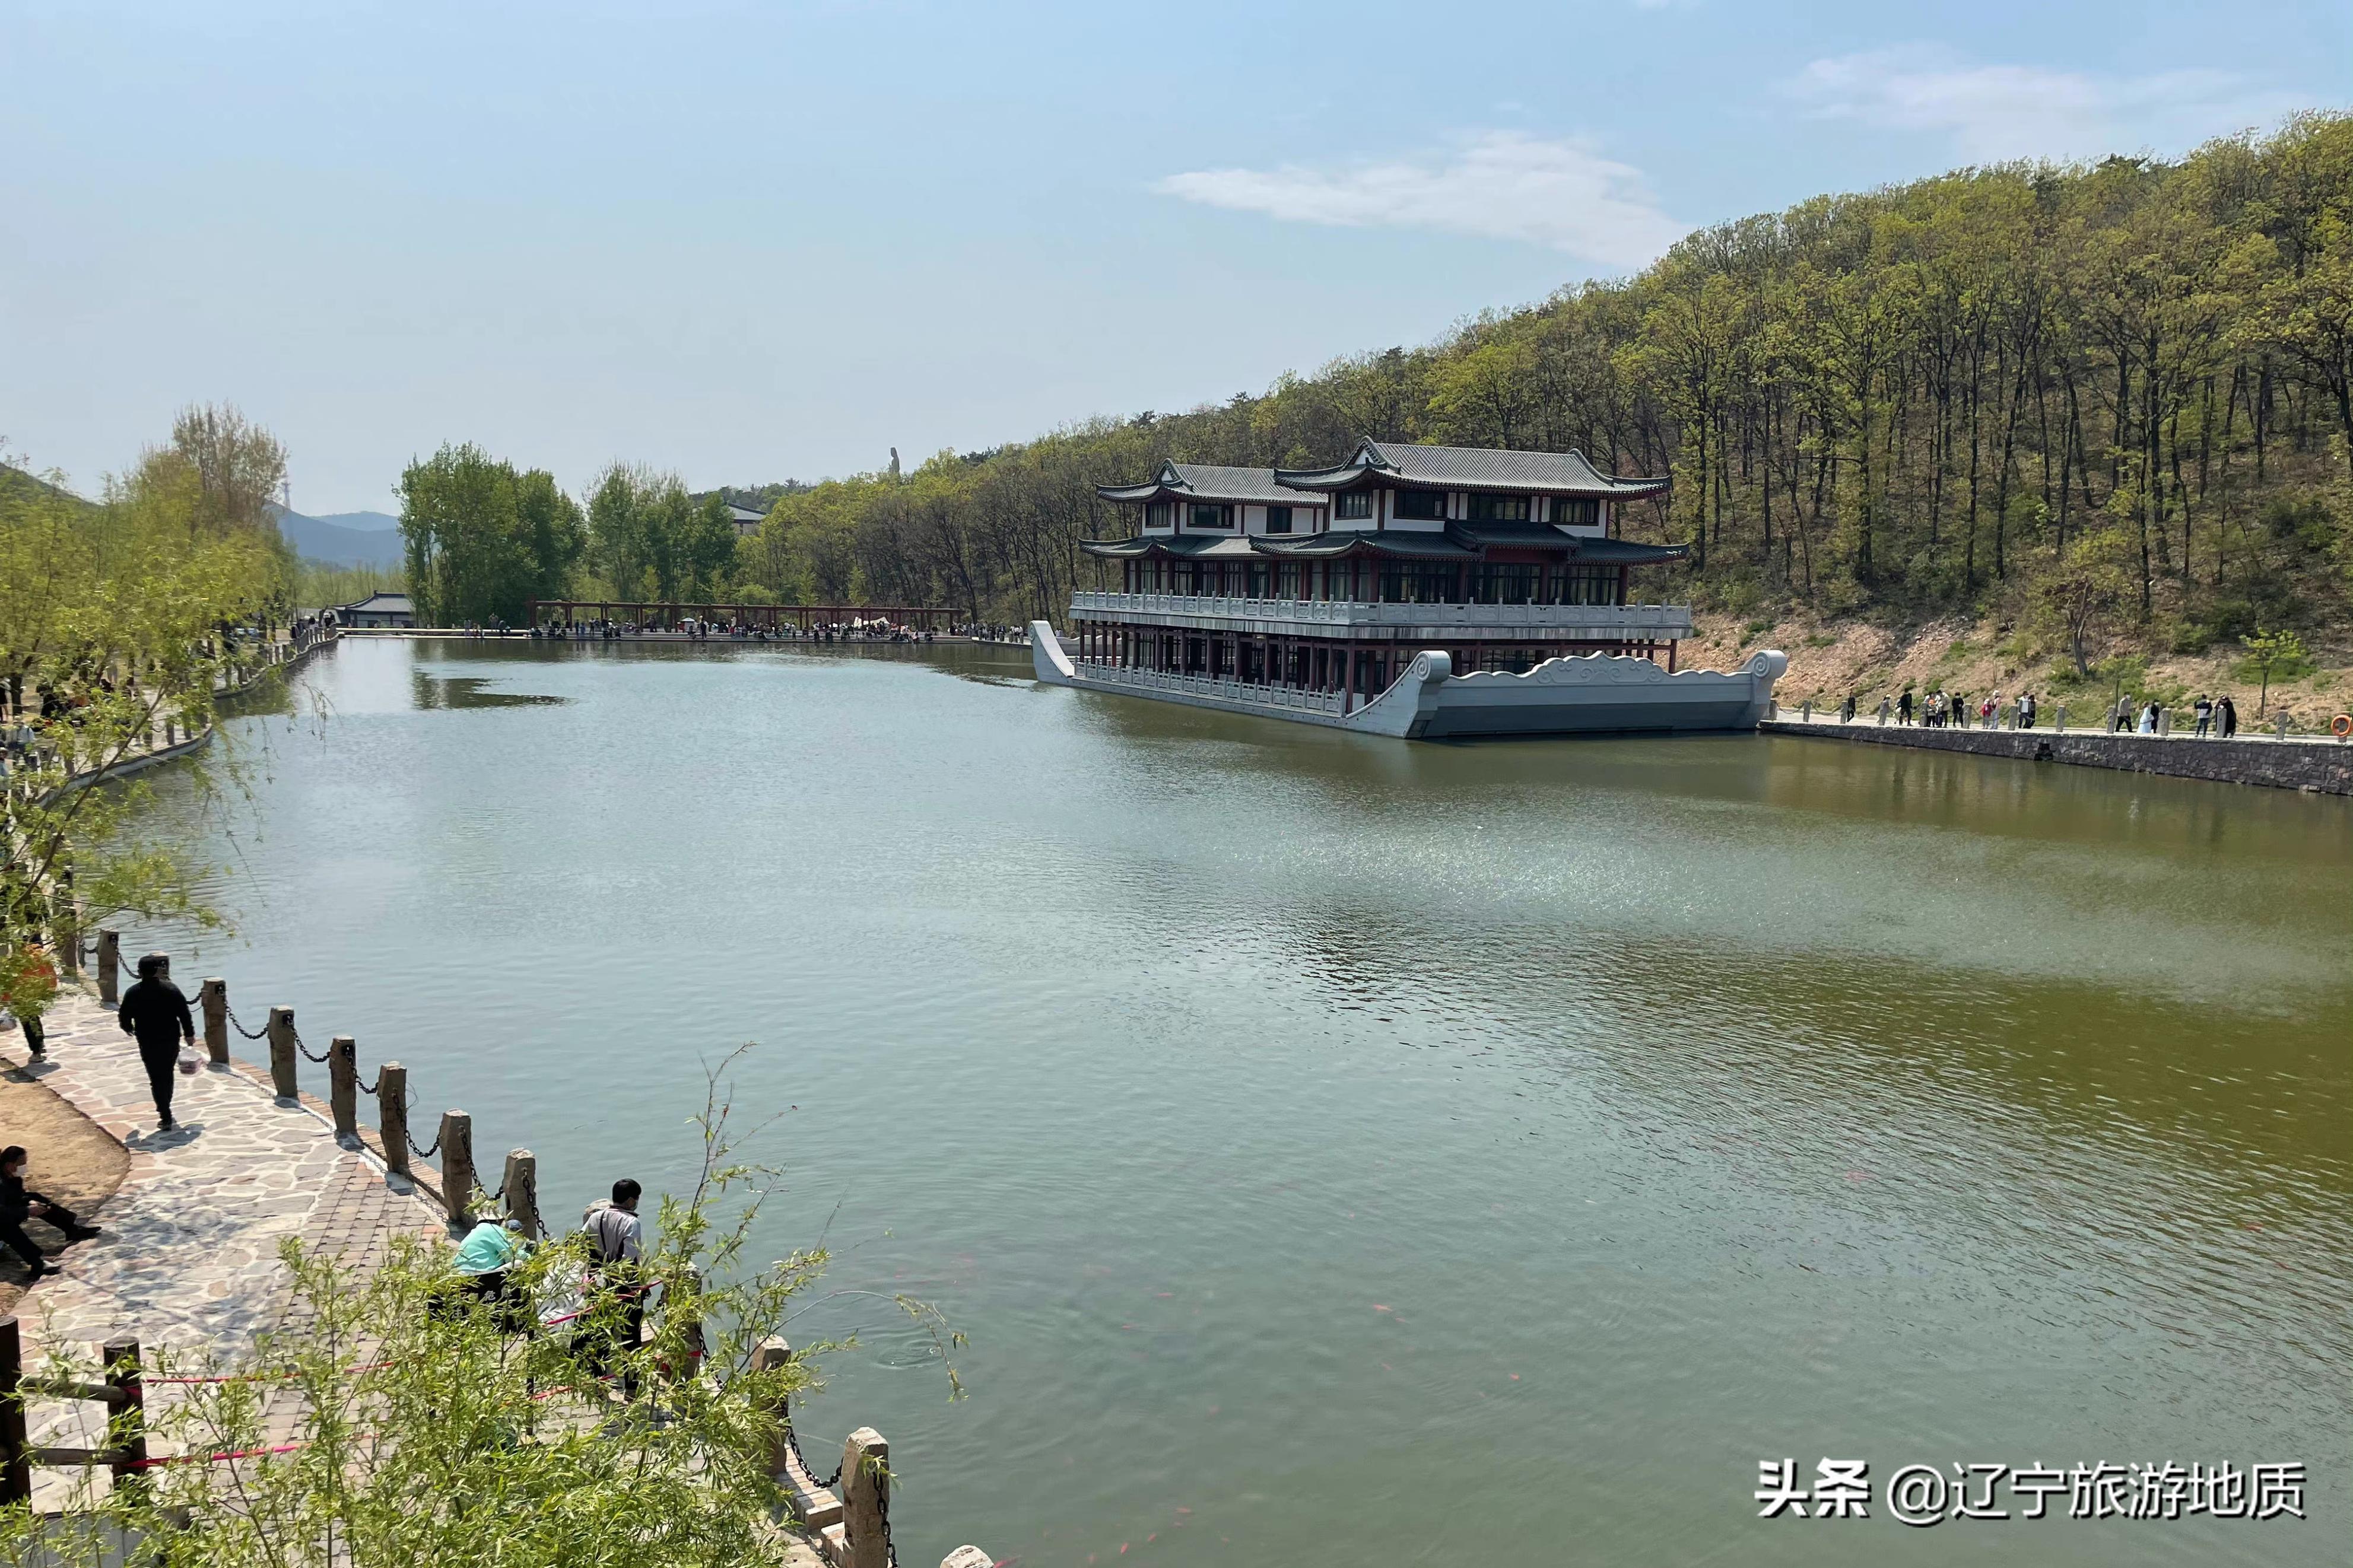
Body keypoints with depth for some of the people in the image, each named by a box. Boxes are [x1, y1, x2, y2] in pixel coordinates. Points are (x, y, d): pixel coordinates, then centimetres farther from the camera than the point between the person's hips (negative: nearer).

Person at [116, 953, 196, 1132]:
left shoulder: (132, 993, -6)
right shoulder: (171, 989, -7)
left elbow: (124, 1019, 1)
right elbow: (184, 1014, -6)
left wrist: (130, 1030, 24)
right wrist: (189, 1034, 8)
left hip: (148, 1043, -1)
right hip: (171, 1040, 1)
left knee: (157, 1079, 3)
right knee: (167, 1075, 20)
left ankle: (166, 1117, -3)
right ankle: (165, 1109, 33)